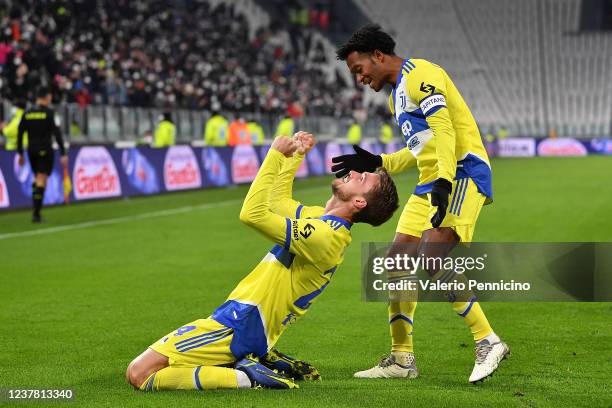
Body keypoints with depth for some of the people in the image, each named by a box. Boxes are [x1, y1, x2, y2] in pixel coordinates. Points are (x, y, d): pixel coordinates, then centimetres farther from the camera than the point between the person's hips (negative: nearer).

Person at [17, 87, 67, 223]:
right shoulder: (49, 113, -8)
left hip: (31, 151, 5)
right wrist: (63, 154, -12)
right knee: (41, 181, -4)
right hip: (45, 150, -5)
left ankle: (35, 209, 11)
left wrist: (20, 154, 14)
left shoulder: (27, 114, 6)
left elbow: (20, 134, 7)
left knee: (37, 178, 20)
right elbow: (57, 133, -13)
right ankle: (36, 214, -9)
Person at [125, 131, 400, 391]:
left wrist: (276, 155, -17)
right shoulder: (324, 219, 11)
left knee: (139, 374, -15)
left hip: (240, 325, -10)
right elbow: (278, 199, 30)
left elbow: (253, 214, -25)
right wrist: (297, 154, 21)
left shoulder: (324, 236, -19)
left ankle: (245, 378, -13)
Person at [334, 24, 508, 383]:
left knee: (433, 260, -24)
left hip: (463, 172, -10)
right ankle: (402, 360, 9)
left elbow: (443, 128, -20)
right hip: (431, 184, 10)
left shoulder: (420, 74, -7)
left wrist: (444, 180, -31)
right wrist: (376, 163, 21)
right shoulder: (396, 94, 23)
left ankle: (488, 342, -16)